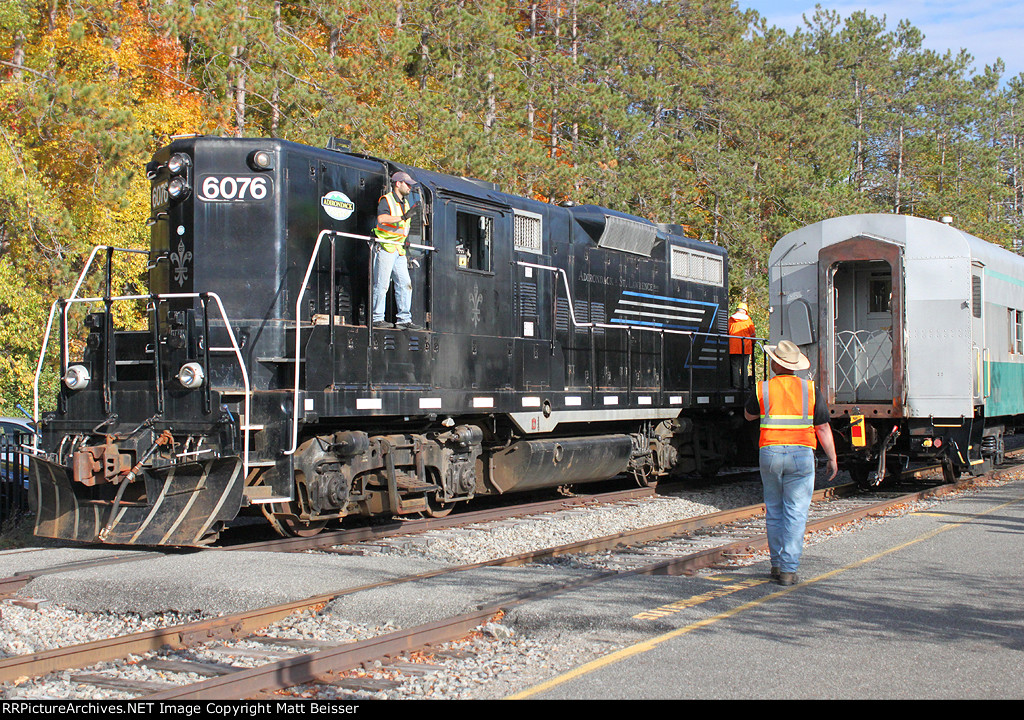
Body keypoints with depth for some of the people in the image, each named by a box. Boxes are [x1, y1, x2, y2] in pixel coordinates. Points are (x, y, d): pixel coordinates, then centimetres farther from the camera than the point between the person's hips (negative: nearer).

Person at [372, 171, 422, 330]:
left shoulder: (405, 203, 21)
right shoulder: (386, 200, -5)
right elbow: (381, 219, -25)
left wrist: (405, 250, 24)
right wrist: (403, 217, -31)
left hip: (399, 250, 8)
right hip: (385, 247, -8)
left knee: (405, 284, 1)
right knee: (382, 284, -8)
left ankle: (404, 319, 4)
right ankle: (377, 318, -4)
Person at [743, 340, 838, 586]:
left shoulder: (762, 389, 0)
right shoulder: (809, 389, 0)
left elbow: (748, 415, 19)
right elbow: (823, 428, 2)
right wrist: (832, 459, 10)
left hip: (769, 453, 1)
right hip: (801, 454, -1)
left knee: (774, 511, 15)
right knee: (796, 513, 0)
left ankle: (778, 564, 19)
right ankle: (789, 570, -4)